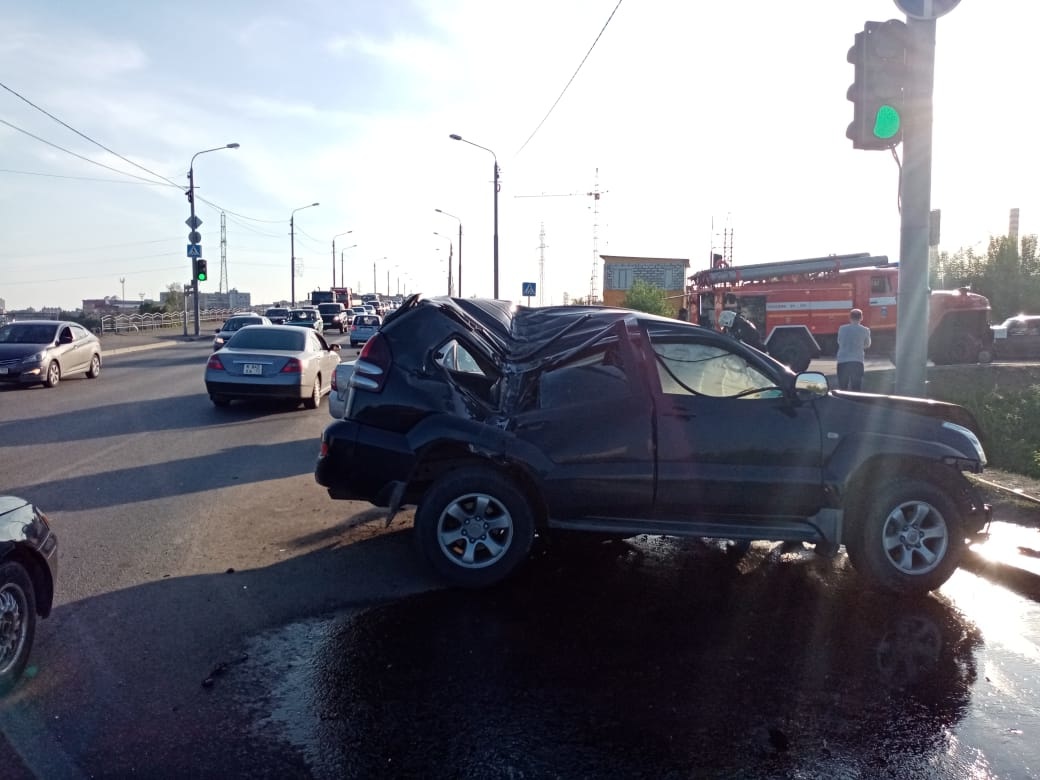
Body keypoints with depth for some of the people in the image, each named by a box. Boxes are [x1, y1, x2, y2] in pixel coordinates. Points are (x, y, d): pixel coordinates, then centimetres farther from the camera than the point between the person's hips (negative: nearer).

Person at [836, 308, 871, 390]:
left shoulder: (842, 329, 5)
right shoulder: (865, 330, 2)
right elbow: (867, 345, 16)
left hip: (842, 361, 2)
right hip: (857, 362, -2)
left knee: (842, 389, 10)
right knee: (856, 389, 1)